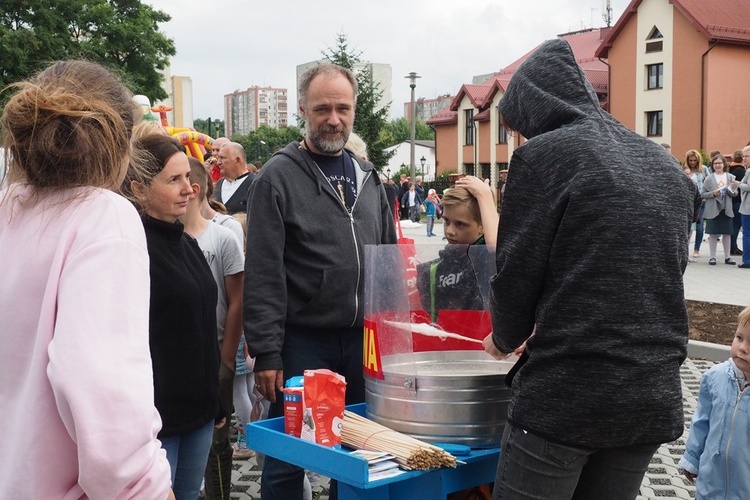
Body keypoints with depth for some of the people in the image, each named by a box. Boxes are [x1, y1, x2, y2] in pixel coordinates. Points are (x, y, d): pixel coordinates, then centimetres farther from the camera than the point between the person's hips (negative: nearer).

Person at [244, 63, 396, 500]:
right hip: (302, 343, -5)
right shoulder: (279, 177, -6)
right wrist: (266, 352, -15)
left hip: (363, 341, 5)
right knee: (288, 461, 6)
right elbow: (264, 274, -11)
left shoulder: (368, 177, 11)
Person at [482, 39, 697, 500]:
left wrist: (506, 338, 11)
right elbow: (670, 271, 17)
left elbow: (517, 272, -9)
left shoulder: (544, 154, -7)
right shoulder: (667, 165, 13)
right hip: (655, 400, 7)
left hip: (565, 396, -7)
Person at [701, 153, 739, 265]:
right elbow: (702, 194, -1)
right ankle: (713, 257, 10)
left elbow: (735, 194, 4)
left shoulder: (730, 177, 3)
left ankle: (727, 257, 15)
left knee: (726, 233, 6)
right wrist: (713, 193, -16)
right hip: (713, 209, -2)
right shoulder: (709, 178, -1)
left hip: (726, 209, 2)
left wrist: (731, 190, -17)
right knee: (713, 234, 3)